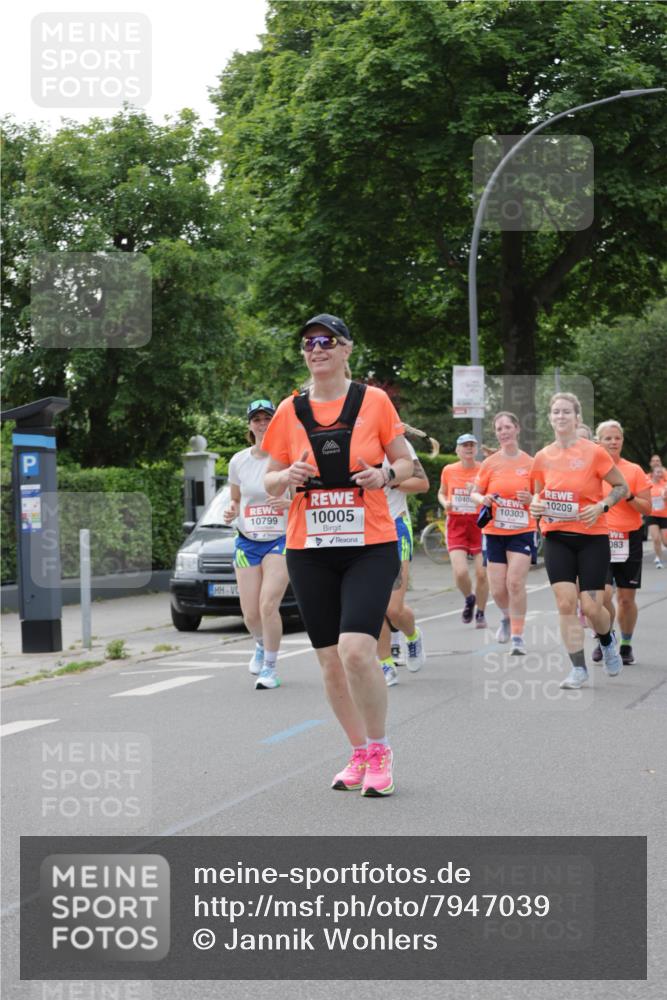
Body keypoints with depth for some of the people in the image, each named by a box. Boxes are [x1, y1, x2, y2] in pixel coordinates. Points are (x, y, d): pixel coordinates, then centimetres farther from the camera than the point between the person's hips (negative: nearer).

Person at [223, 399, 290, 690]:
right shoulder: (238, 461, 5)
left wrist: (290, 502, -23)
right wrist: (231, 512, -6)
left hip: (281, 540, -3)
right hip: (247, 543, 3)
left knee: (268, 605, -17)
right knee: (250, 613, 2)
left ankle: (270, 668, -1)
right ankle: (261, 645, 37)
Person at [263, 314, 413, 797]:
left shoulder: (374, 400, 0)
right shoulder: (290, 411, 5)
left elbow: (405, 461, 8)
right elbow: (270, 482, 11)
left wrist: (385, 475, -13)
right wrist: (289, 476, -11)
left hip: (370, 545, -3)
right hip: (309, 551, 3)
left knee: (357, 648, -19)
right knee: (330, 659, 6)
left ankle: (380, 752, -1)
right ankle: (360, 753, 23)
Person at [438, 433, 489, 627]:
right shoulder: (448, 470, 4)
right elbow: (441, 492, 20)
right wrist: (445, 503, -1)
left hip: (479, 524, -1)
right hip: (456, 525, 1)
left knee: (482, 573, -2)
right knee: (460, 572, -13)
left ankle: (480, 613, 19)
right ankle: (469, 599, 20)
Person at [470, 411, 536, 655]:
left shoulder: (530, 463, -1)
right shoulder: (490, 463, 2)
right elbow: (474, 493, 8)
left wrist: (531, 499, -14)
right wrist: (483, 499, -15)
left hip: (522, 531, -2)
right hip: (495, 532, 2)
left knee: (515, 582, -15)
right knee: (498, 588, 2)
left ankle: (517, 635, -4)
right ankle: (507, 618, 35)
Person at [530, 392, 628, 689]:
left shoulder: (594, 452, -8)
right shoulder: (542, 457, 3)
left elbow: (622, 487, 0)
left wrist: (601, 506, -16)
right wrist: (536, 505, -6)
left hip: (592, 537, -3)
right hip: (557, 538, 3)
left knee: (591, 607, -5)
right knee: (565, 603, -7)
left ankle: (608, 642, 30)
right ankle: (578, 669, 2)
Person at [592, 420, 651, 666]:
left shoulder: (634, 471, 2)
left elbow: (647, 508, 0)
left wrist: (628, 496, -15)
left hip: (629, 539, 1)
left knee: (627, 597, 4)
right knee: (603, 593, -15)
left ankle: (626, 645, 21)